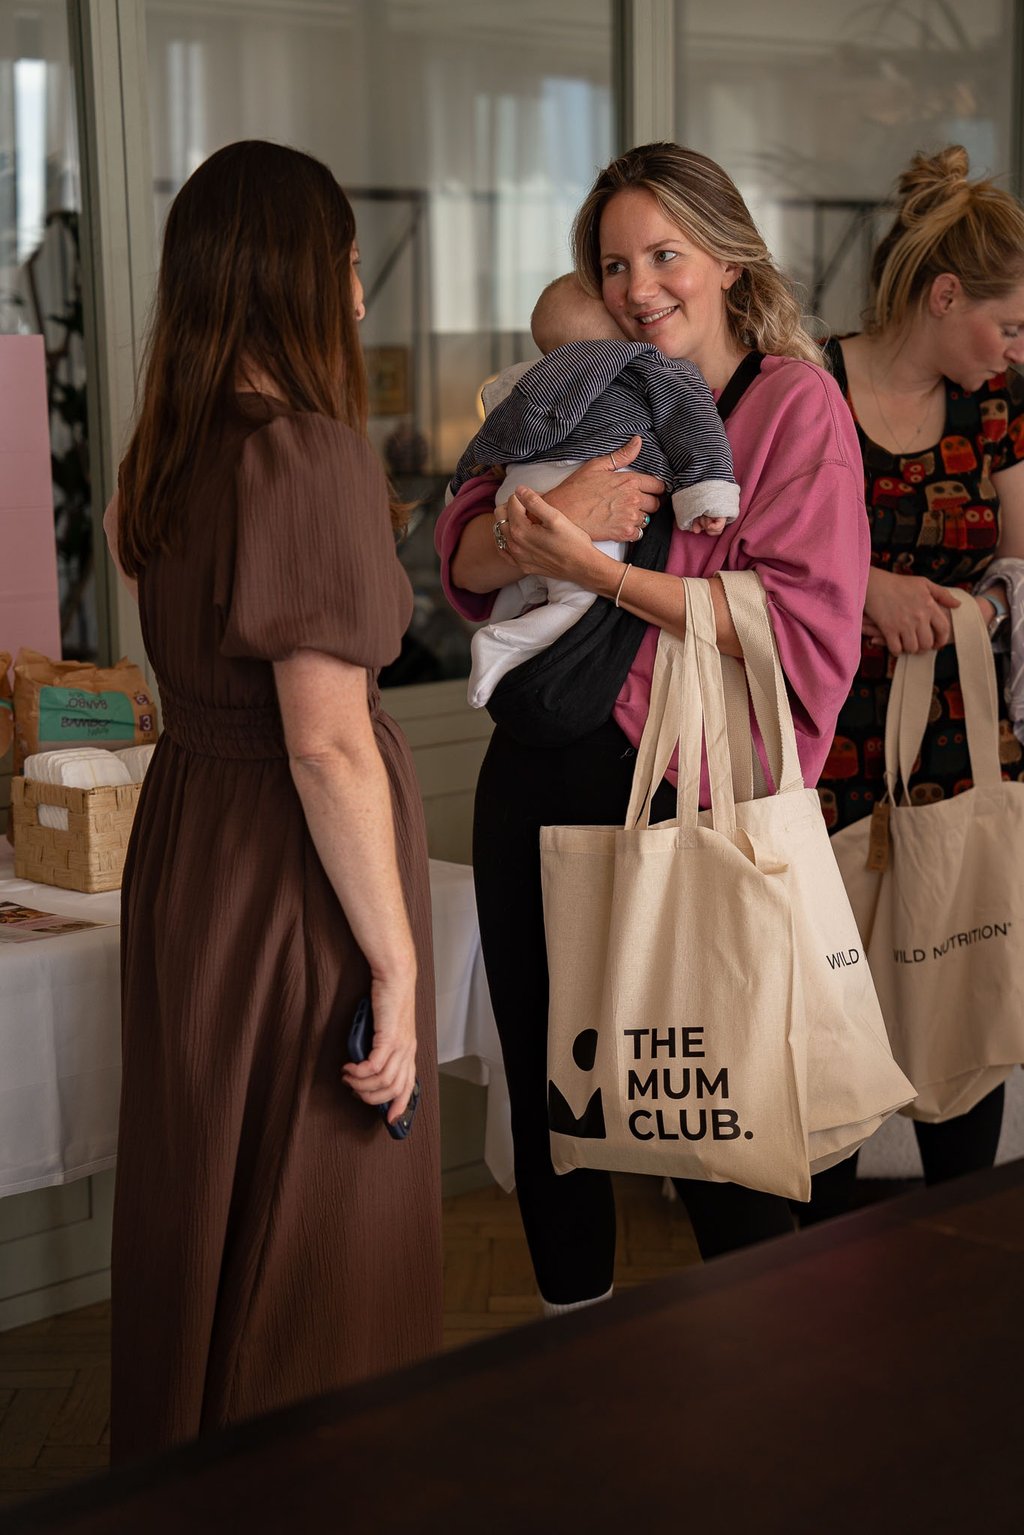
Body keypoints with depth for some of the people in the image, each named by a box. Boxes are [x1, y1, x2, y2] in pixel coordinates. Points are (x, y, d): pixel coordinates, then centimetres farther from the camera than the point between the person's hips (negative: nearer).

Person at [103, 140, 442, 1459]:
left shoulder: (170, 451, 6)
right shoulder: (311, 451, -18)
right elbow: (328, 745, -21)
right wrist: (396, 966, -17)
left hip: (182, 821, 8)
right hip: (291, 867, -8)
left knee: (195, 1216, 20)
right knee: (319, 1239, 5)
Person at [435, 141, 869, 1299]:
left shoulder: (796, 403, -5)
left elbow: (802, 628, -17)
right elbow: (463, 561, 3)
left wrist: (596, 566, -19)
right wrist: (551, 512, -19)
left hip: (693, 792, -6)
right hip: (541, 787, 6)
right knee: (549, 1095, 16)